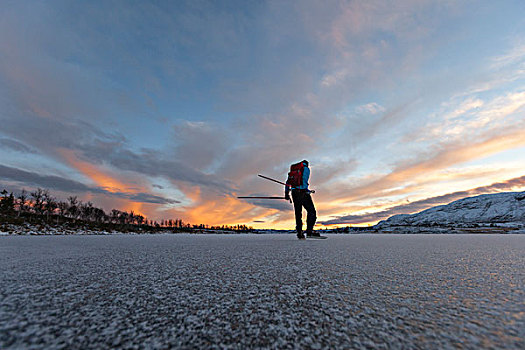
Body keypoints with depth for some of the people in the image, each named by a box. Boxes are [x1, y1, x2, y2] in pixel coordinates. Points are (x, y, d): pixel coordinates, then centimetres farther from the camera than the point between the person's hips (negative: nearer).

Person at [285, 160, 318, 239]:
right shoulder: (306, 168, 6)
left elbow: (288, 182, 19)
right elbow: (304, 180, -12)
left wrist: (286, 193, 20)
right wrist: (306, 189, -18)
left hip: (294, 193, 6)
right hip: (303, 192, -6)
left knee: (298, 214, 11)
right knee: (311, 211, -2)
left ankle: (299, 233, 10)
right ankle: (309, 231, -13)